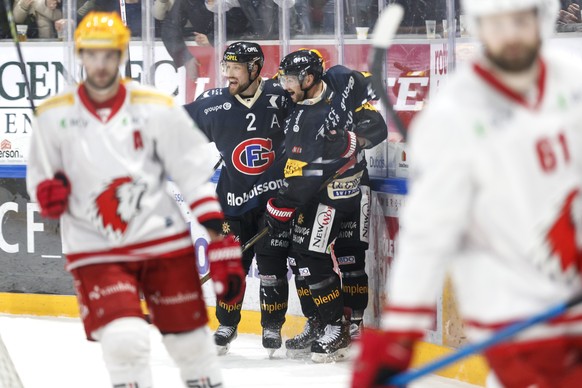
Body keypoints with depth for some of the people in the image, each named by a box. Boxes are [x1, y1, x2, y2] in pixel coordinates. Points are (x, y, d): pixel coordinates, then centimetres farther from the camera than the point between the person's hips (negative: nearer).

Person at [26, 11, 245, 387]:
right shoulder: (54, 115, -1)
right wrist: (48, 192, -15)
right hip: (95, 250, 0)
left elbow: (197, 175, -3)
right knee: (124, 339, -18)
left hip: (163, 240, 0)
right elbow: (39, 176, 10)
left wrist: (221, 243, -9)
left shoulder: (158, 108, -4)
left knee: (189, 339, 8)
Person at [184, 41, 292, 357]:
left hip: (276, 195, -2)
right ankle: (226, 325, 21)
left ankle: (272, 327, 14)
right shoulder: (213, 104, -4)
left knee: (272, 263, -1)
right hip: (234, 198, 2)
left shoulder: (281, 96, -9)